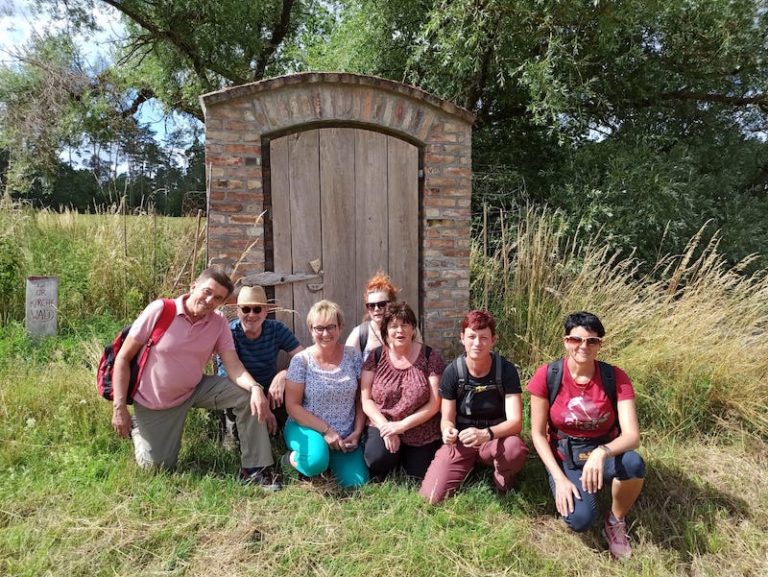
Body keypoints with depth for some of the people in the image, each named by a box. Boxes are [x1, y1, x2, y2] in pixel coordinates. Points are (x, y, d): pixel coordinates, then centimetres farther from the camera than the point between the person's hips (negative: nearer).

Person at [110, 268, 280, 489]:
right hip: (154, 403, -2)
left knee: (247, 395, -20)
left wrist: (255, 388, -42)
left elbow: (234, 366, -21)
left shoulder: (219, 323, -12)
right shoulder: (160, 310, -21)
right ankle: (137, 428, 35)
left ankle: (252, 470, -11)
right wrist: (119, 407, -17)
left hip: (195, 389, 3)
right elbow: (124, 357, -14)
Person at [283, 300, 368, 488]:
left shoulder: (353, 356, -2)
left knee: (356, 482, -13)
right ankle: (293, 458, 1)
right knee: (316, 462, -35)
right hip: (306, 428, -3)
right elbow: (292, 406, -9)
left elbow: (361, 400, 4)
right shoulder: (301, 361, -9)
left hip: (345, 435, 4)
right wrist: (326, 430, -15)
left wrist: (357, 433, -6)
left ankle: (331, 461, 18)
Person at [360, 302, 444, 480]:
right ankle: (396, 456, 10)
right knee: (376, 460, -27)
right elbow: (366, 400, 0)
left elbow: (434, 403, -7)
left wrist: (402, 425, -15)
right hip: (383, 426, 0)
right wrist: (385, 426, -15)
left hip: (422, 436, 0)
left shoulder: (430, 356, -5)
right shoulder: (376, 356, 0)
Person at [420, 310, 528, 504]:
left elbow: (515, 421, -21)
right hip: (461, 441, 1)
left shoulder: (506, 370, -14)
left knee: (515, 448, -37)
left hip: (496, 439, 0)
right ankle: (471, 466, 11)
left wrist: (485, 434, -42)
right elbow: (447, 419, -6)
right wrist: (448, 431, -32)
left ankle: (503, 479, -1)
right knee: (430, 498, -18)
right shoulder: (452, 372, -11)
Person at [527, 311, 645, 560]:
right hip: (565, 458, -1)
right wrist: (560, 478, -19)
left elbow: (632, 435, -22)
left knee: (633, 463, -34)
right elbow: (538, 434, -10)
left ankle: (616, 522, -4)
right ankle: (570, 491, 11)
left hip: (604, 453, 1)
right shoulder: (547, 376, -16)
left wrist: (601, 453, -42)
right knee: (579, 519, -27)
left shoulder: (615, 377, -14)